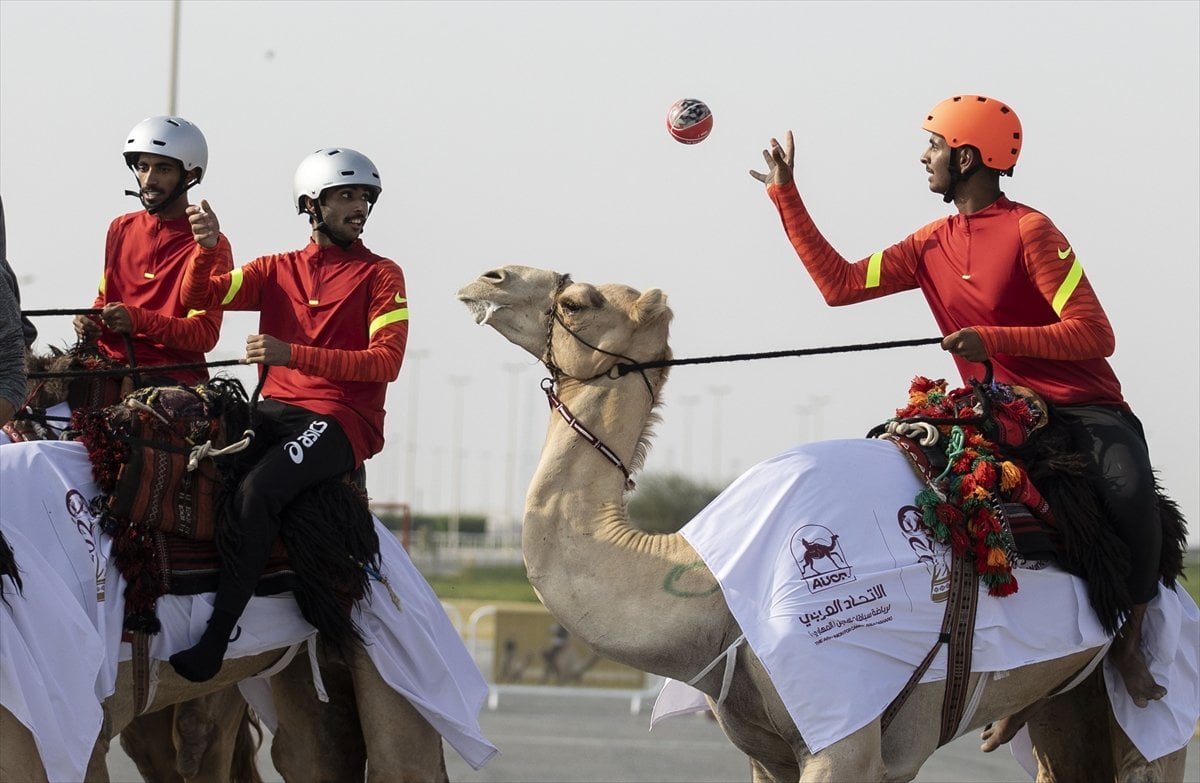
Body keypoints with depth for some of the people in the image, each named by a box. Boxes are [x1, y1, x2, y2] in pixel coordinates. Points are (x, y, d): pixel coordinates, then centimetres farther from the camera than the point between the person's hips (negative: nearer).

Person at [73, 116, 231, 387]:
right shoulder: (121, 229, 18)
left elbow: (206, 334, -9)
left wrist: (138, 321, -22)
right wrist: (90, 322, 7)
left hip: (172, 375, -6)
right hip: (110, 363, 6)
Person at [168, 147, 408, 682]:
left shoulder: (380, 275, 6)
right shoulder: (278, 271, 17)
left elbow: (386, 360, -8)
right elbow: (200, 296, 9)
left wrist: (294, 354, -17)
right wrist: (207, 248, -13)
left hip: (342, 418, -5)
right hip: (275, 410, 5)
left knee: (256, 490, -30)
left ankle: (214, 642, -33)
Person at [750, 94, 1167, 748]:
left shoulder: (1029, 231, -12)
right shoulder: (932, 245, 11)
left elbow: (1095, 335, -18)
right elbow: (839, 283, 11)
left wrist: (992, 339, -26)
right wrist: (785, 193, 11)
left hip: (1085, 411, -8)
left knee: (1128, 487, -38)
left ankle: (1130, 640, -14)